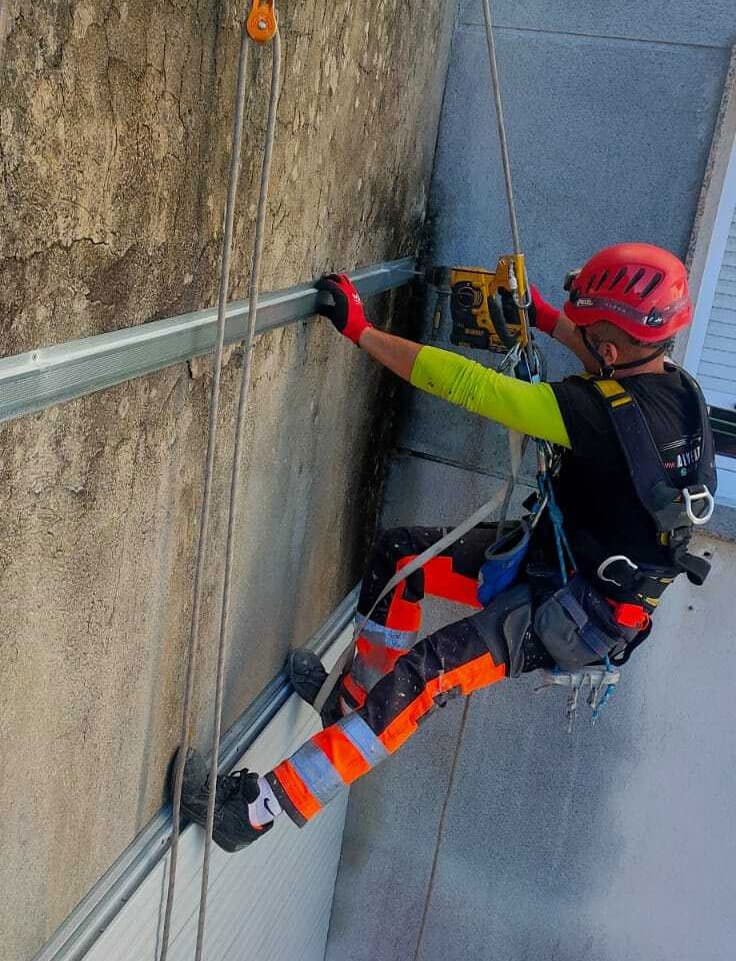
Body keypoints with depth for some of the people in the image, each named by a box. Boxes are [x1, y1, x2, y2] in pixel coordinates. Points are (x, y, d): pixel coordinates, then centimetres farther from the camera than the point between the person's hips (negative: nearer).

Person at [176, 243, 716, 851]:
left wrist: (360, 330, -20)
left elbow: (465, 384, -28)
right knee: (399, 555, 8)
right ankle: (354, 699, 26)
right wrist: (544, 318, 23)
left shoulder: (606, 414, -31)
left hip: (580, 615, -9)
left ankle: (259, 808, -15)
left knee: (425, 675, -21)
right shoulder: (675, 385, -6)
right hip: (558, 555, 9)